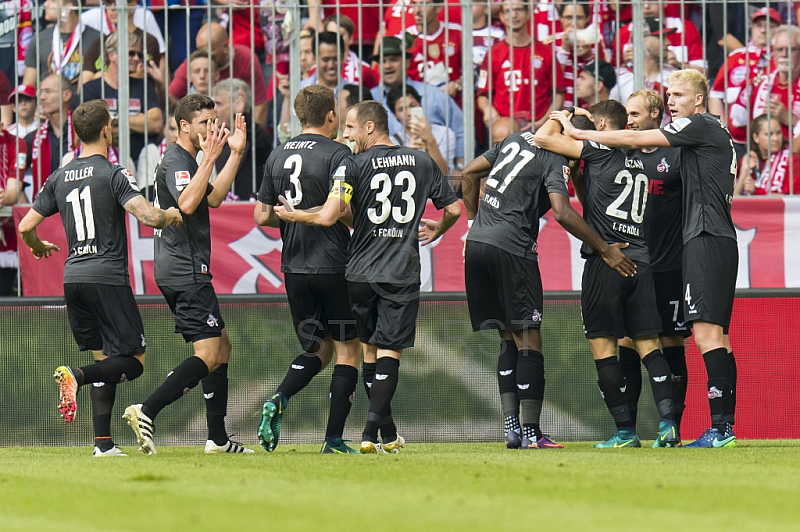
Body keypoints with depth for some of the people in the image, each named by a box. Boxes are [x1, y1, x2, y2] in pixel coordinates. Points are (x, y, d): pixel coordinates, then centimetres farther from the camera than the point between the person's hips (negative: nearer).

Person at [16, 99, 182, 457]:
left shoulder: (59, 178, 10)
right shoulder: (113, 174, -7)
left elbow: (26, 227, 12)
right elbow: (147, 216, -19)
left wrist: (38, 247, 34)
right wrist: (170, 216, 4)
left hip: (73, 277, 6)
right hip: (108, 277, -6)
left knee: (105, 359, 12)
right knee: (134, 360, -1)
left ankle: (103, 443, 3)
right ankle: (75, 375, -27)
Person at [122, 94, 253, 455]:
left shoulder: (186, 160, 20)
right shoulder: (176, 161, -12)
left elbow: (213, 198, 24)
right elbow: (187, 204, -28)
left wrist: (235, 154, 18)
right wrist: (209, 158, -29)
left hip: (181, 272, 11)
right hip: (186, 272, -11)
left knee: (222, 347, 13)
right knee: (208, 355, -15)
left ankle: (217, 438, 13)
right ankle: (146, 411, -23)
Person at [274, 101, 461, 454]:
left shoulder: (353, 166, -6)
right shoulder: (422, 162, 5)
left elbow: (329, 216, -15)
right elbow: (453, 209, 10)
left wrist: (293, 215, 4)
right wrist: (436, 231, 31)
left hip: (360, 274, -1)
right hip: (402, 274, 1)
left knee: (369, 349, 13)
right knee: (389, 353, -1)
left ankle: (388, 435, 14)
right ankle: (370, 434, -14)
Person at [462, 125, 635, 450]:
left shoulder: (517, 140, 17)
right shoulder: (554, 160, -7)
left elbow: (471, 173, 25)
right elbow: (562, 212, -20)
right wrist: (605, 250, -13)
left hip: (477, 242, 8)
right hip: (510, 249, -8)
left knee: (509, 338, 14)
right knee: (528, 341, -3)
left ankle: (511, 427, 7)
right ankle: (531, 433, -7)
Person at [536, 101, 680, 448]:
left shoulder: (600, 150, -3)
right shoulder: (637, 161, 19)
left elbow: (544, 138, -6)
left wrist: (562, 119, 12)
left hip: (606, 259, -7)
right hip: (640, 260, 7)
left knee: (603, 345, -2)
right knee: (647, 344, 6)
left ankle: (625, 430, -6)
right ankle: (668, 423, -6)